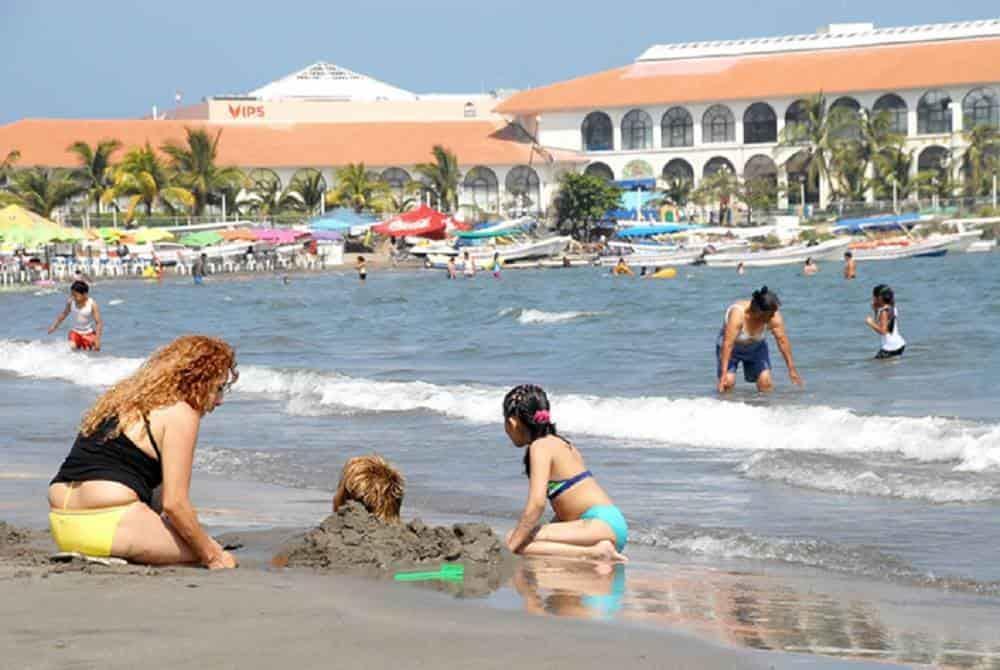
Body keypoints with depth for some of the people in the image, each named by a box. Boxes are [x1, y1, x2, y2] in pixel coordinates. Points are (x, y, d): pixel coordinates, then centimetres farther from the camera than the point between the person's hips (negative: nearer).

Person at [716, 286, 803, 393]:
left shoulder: (774, 317, -24)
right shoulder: (737, 314, -36)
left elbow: (782, 341, -14)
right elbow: (728, 344, -38)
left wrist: (791, 369, -9)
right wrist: (724, 374, -41)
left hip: (756, 347, 3)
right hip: (732, 348, -3)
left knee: (765, 382, -13)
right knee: (728, 382, -19)